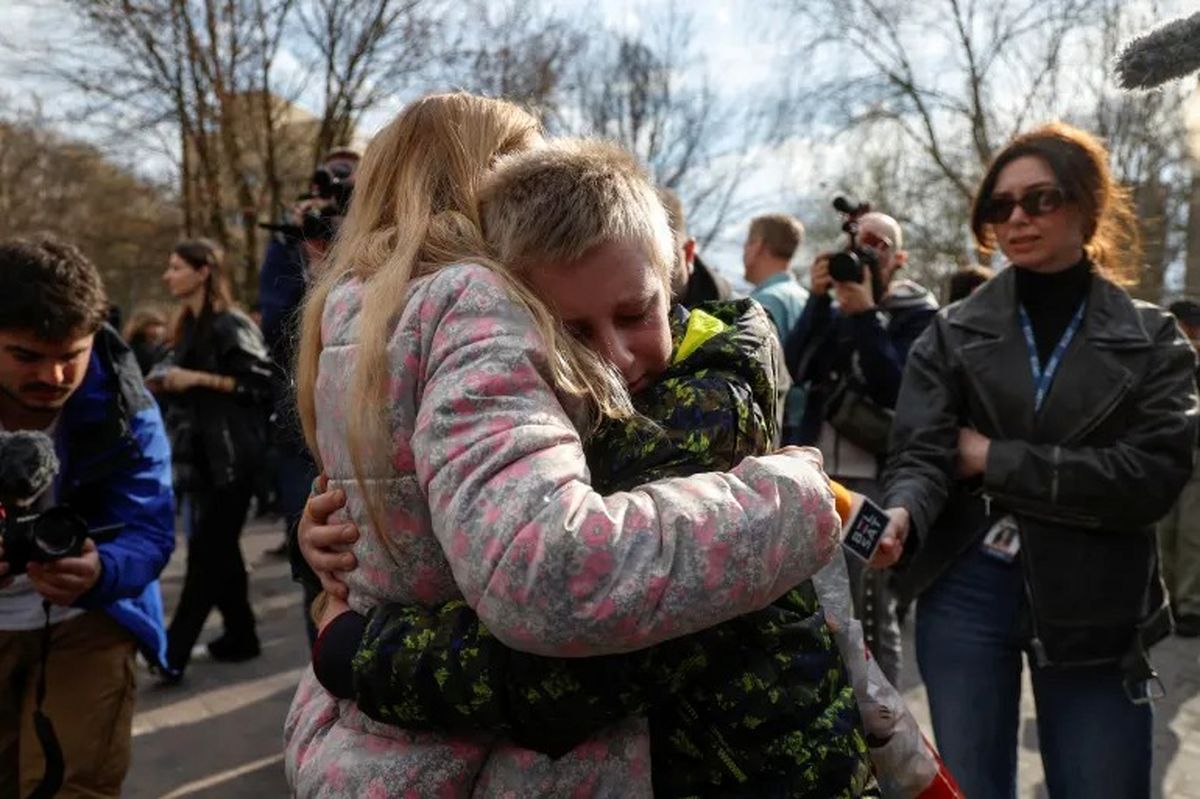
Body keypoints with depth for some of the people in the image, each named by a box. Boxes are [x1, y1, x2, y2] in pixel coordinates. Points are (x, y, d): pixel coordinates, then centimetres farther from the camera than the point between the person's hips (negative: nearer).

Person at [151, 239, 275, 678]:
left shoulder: (231, 325, -11)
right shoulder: (190, 327, 15)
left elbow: (262, 382, -18)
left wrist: (197, 378, -19)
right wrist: (165, 384, 6)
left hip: (231, 456, -9)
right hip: (201, 455, 9)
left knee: (206, 551, -4)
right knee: (219, 548, 12)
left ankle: (173, 651, -1)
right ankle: (240, 634, 22)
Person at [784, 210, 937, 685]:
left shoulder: (919, 315, 1)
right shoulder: (835, 306, 13)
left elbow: (897, 389, -14)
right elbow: (797, 368, -3)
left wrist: (864, 315, -17)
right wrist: (819, 298, -11)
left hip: (875, 481, -5)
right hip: (816, 474, 5)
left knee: (873, 617, -2)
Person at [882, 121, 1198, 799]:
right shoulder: (954, 333, 3)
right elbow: (921, 453, -10)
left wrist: (996, 460, -13)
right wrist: (901, 516, -32)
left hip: (1095, 604, 0)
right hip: (966, 590, 0)